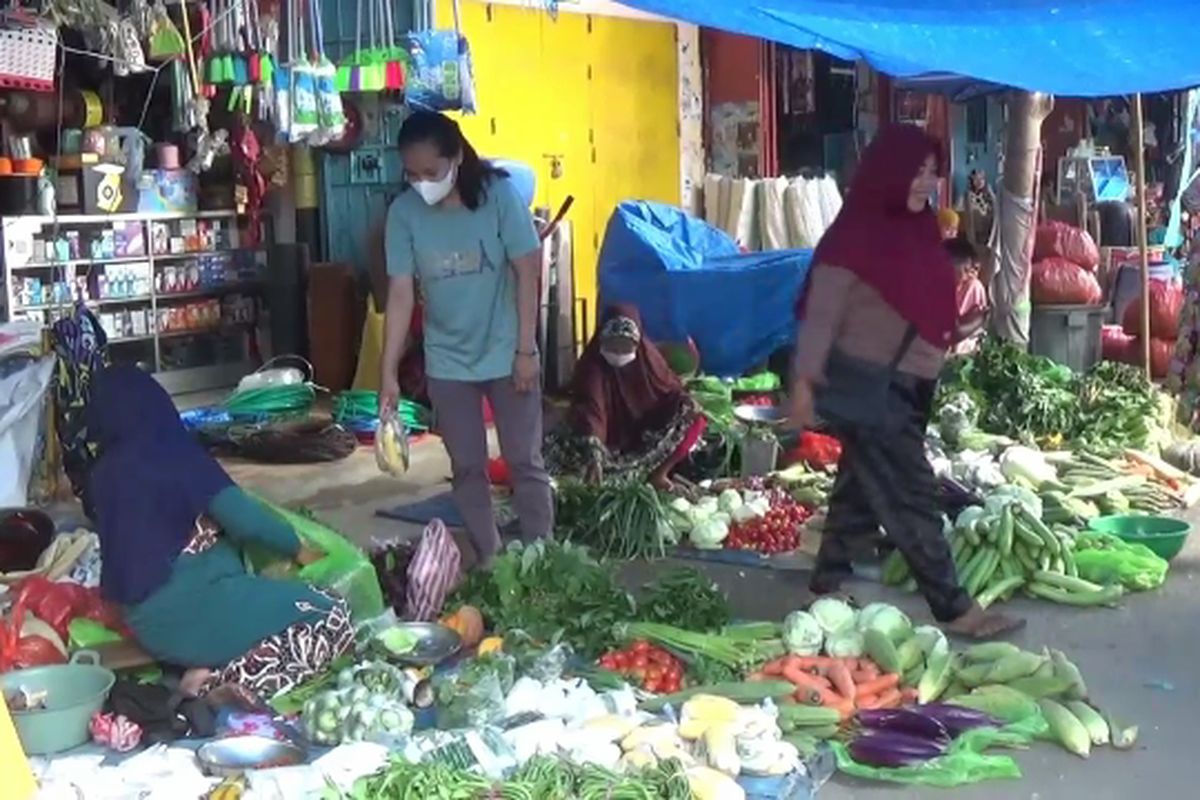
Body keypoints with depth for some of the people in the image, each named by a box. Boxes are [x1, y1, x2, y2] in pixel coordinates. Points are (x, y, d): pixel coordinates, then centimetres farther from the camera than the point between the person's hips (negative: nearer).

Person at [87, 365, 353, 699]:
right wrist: (298, 549, 2)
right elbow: (245, 519, -15)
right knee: (333, 620, -10)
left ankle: (211, 674, 2)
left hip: (149, 621, 8)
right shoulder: (176, 456, -13)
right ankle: (216, 687, -19)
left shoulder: (103, 474, 6)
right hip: (191, 612, -8)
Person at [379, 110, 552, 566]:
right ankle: (486, 561, 25)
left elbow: (527, 272, -10)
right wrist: (388, 373, -10)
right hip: (447, 363, 2)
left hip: (506, 355, -2)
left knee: (525, 461, 5)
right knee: (467, 468, 10)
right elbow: (400, 294, -7)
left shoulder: (498, 194, -14)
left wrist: (526, 350, -12)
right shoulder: (403, 212, -8)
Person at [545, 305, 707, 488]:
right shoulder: (591, 365, -23)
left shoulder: (647, 356, -9)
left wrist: (685, 401, -17)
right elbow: (588, 411, -37)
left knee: (694, 418, -18)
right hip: (609, 442, -4)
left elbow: (669, 387, 7)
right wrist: (592, 455, -52)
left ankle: (658, 473, -11)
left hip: (646, 439, 4)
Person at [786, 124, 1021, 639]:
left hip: (908, 385, 9)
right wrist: (803, 382, -18)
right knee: (911, 495, -3)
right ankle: (953, 607, 3)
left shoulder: (917, 229, 8)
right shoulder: (855, 236, -15)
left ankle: (828, 585, 28)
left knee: (863, 487, 16)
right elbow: (820, 314, -16)